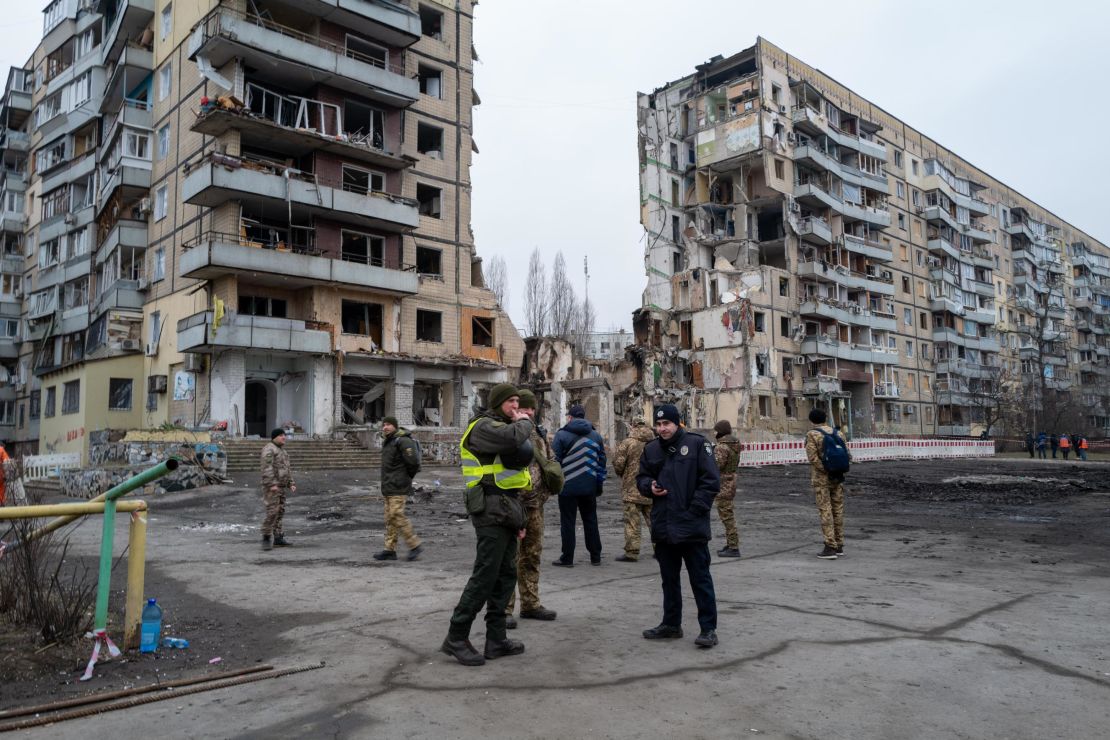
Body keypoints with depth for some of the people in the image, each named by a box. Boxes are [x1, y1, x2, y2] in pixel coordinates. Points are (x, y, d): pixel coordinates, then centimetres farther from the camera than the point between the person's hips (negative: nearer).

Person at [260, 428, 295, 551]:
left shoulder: (281, 450, 18)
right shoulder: (269, 449, -13)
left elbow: (287, 469, 20)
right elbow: (267, 468, -22)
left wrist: (290, 484, 13)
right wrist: (272, 484, -29)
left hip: (281, 486, 9)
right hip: (271, 486, -9)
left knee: (280, 512, 9)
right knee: (272, 512, -13)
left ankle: (278, 539, 12)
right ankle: (266, 539, -7)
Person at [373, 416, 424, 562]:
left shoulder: (403, 441, -15)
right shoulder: (387, 442, 17)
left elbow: (414, 462, -22)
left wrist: (407, 476, -7)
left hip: (398, 488, -10)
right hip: (388, 487, 10)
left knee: (397, 516, -12)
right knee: (390, 518, 10)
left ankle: (415, 545, -3)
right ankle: (390, 550, 14)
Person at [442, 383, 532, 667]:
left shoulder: (503, 427, 22)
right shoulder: (485, 425, -10)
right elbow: (513, 438, -32)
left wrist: (517, 518, 22)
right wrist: (524, 422, -8)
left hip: (506, 510, 10)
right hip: (491, 510, -10)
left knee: (505, 576, 10)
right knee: (485, 575, -8)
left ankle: (496, 640, 16)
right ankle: (456, 638, 1)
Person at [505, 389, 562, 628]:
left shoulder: (539, 433, 13)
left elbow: (548, 463, 24)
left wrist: (545, 491, 12)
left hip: (535, 504, 7)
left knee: (532, 555, 15)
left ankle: (530, 604, 26)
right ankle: (504, 608, 4)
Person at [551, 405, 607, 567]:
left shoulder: (561, 434, -4)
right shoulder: (596, 435, 9)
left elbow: (555, 461, -6)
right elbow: (602, 461, 10)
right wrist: (599, 483, 15)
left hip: (568, 486, -4)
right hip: (589, 486, 4)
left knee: (567, 522, 3)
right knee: (590, 521, 13)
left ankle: (567, 558, 6)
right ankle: (595, 557, 16)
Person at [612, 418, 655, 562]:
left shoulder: (627, 443, -10)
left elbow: (618, 464, -10)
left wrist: (623, 475, 10)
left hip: (632, 489, -4)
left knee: (632, 522, 0)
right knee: (653, 521, 14)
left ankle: (631, 552, 1)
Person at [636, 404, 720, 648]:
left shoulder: (697, 444, -7)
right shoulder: (651, 449, 9)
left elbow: (711, 481, -9)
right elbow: (641, 477, 20)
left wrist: (695, 509, -14)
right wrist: (649, 486, -3)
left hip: (692, 526, -6)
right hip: (663, 527, 6)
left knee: (700, 579, 1)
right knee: (669, 578, 16)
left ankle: (708, 628, 10)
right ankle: (671, 624, 29)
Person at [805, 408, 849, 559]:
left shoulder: (811, 435, -8)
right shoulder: (838, 434, 6)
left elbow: (813, 457, -19)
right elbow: (846, 456, 1)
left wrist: (828, 471, -15)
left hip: (821, 479, -5)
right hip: (837, 479, 5)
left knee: (825, 512, -4)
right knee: (837, 511, 11)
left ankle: (830, 548, -6)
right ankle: (839, 546, 16)